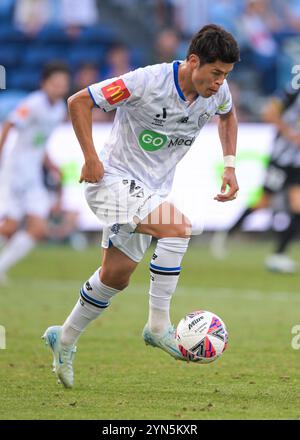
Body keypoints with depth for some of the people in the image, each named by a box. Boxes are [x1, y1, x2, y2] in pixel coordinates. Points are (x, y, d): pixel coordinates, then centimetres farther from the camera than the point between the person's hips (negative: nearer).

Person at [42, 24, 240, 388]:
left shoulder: (217, 92, -7)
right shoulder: (147, 82, -25)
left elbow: (228, 115, 20)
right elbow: (79, 102, -18)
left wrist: (229, 165, 8)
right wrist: (91, 159, -20)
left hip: (153, 191, 7)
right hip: (114, 180, -7)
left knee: (115, 277, 12)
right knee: (178, 227, -28)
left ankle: (65, 339, 32)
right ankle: (158, 326, -19)